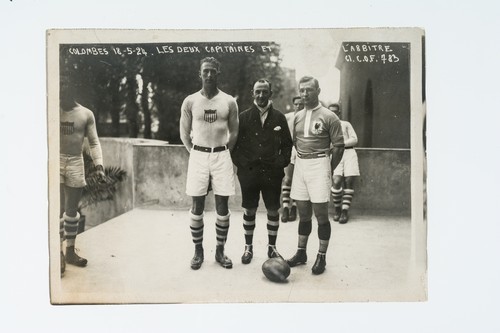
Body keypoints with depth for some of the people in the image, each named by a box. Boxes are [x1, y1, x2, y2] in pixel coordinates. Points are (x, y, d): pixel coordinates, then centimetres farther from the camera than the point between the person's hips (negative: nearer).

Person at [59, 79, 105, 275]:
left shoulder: (86, 114, 3)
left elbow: (94, 142, 3)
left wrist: (99, 164, -9)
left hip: (76, 163, 2)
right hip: (55, 161, -1)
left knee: (72, 210, 9)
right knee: (58, 209, -7)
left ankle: (70, 251, 21)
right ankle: (59, 252, 4)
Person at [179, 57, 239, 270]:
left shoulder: (229, 102, 2)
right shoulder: (190, 101, 1)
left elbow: (234, 133, 10)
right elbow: (184, 134, 8)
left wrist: (223, 153, 8)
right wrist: (195, 153, 6)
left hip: (222, 156, 1)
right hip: (198, 156, 0)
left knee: (222, 206, 3)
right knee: (197, 206, 3)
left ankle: (220, 250, 16)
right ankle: (198, 251, 16)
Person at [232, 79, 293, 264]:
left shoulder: (279, 118, 5)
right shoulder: (244, 117, 3)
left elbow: (287, 144, 9)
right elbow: (234, 143, 5)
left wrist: (281, 162, -2)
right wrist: (241, 162, -4)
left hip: (272, 172, 1)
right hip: (249, 172, 0)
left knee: (273, 211, 6)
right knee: (249, 211, 8)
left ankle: (272, 247, 22)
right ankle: (248, 247, 22)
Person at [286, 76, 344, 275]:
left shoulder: (328, 117, -7)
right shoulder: (298, 116, 11)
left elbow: (339, 146, -6)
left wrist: (329, 170, -3)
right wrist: (302, 160, 10)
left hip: (319, 164, -5)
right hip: (300, 164, 5)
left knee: (321, 214, -1)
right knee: (303, 213, 12)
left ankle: (321, 257, 11)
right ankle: (301, 253, 24)